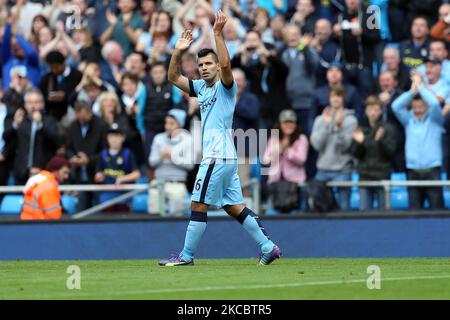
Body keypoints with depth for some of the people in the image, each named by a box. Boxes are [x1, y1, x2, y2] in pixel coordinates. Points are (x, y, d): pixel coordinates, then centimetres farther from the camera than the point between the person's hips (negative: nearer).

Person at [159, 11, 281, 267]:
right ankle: (269, 247, 9)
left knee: (199, 206, -5)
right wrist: (178, 52, 5)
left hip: (219, 157, -9)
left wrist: (218, 34, -29)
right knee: (235, 207, 9)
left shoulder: (226, 87, -6)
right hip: (225, 159, 9)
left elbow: (226, 64, -26)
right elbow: (174, 77, 19)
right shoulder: (202, 87, 17)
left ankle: (187, 256, 0)